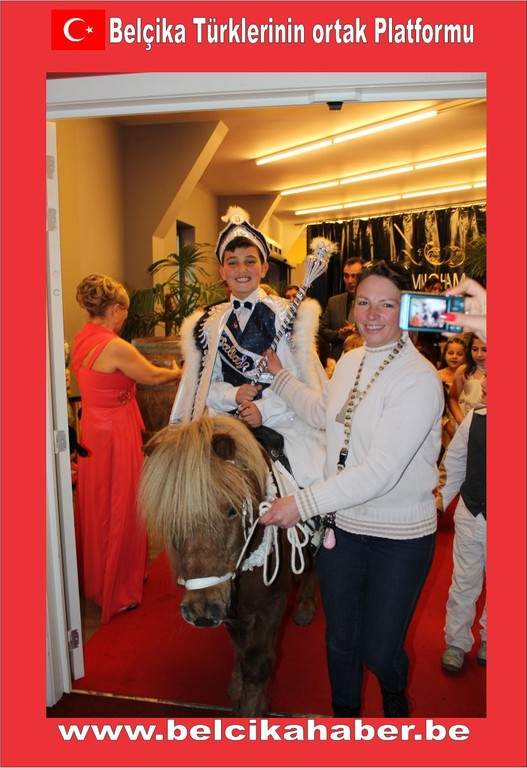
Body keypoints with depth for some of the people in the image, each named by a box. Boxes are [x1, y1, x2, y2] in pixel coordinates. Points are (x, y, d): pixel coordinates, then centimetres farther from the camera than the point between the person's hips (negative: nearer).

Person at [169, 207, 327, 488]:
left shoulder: (286, 313, 0)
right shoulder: (209, 323, 11)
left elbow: (304, 378, -4)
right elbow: (203, 381, 11)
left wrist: (264, 409, -13)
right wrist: (233, 395, -8)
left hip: (281, 427, -2)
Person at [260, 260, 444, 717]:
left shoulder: (419, 379, -22)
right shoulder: (350, 361, 2)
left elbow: (381, 471, -28)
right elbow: (323, 413, 22)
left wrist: (303, 503, -28)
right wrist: (279, 375, 18)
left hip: (400, 535, -5)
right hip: (341, 524, 6)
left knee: (379, 650, 11)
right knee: (339, 640, 21)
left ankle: (395, 693, 48)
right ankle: (344, 712, 49)